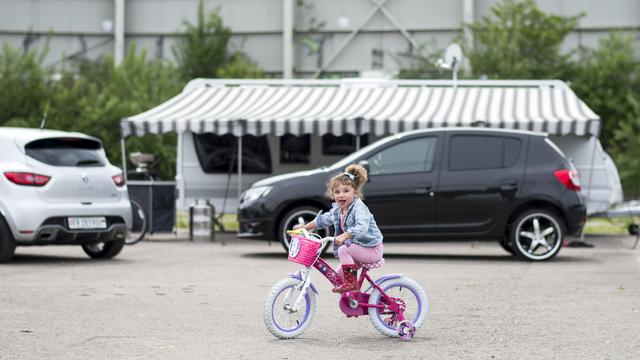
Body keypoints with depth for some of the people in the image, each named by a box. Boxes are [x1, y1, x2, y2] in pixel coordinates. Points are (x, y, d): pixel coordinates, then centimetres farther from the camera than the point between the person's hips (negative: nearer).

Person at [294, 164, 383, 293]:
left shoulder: (359, 208, -21)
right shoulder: (337, 210, 5)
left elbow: (361, 227, -39)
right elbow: (323, 220, 23)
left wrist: (344, 236, -49)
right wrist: (305, 227, 23)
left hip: (372, 249, -9)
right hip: (357, 247, 9)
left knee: (344, 249, -27)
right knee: (340, 274, 10)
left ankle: (352, 283, -22)